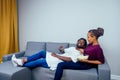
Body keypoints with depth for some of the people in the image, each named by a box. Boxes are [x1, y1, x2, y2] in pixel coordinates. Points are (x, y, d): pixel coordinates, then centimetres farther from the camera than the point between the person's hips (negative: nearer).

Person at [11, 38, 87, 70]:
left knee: (38, 62, -14)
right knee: (42, 52, -6)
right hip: (56, 57, 8)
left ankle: (21, 64, 3)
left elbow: (70, 59, -21)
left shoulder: (79, 53, -7)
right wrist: (61, 49, -4)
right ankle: (23, 60, -3)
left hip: (58, 62, -8)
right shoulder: (72, 48, 20)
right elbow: (63, 51, 21)